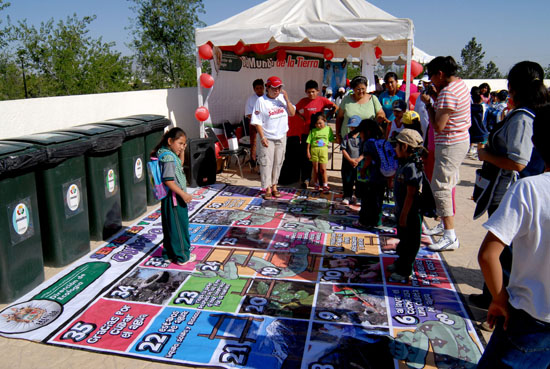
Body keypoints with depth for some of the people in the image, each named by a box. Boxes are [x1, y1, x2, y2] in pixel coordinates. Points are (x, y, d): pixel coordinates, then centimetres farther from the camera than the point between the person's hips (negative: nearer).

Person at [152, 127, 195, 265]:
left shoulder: (170, 154, 8)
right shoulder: (168, 157, -21)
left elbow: (179, 165, 26)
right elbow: (168, 180, -26)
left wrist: (182, 152, 11)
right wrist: (183, 194, -24)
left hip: (171, 198, 10)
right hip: (174, 198, -10)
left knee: (170, 227, 18)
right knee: (179, 227, 1)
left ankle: (169, 253, 30)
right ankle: (182, 256, 12)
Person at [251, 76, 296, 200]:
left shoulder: (282, 98, 4)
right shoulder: (261, 101, -9)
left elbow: (292, 113, 3)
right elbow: (257, 121, -10)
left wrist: (287, 100, -10)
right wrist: (262, 137, -16)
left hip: (281, 137, 5)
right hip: (267, 138, -4)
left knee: (278, 162, 11)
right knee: (266, 162, -4)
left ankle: (274, 186, 23)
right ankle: (267, 189, 4)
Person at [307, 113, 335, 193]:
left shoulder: (328, 129, 5)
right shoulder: (313, 130, 3)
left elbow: (332, 139, 11)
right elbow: (309, 142, 3)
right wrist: (308, 151, -2)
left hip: (323, 150, -1)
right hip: (314, 150, 1)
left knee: (323, 169, -3)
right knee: (315, 169, 7)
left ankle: (325, 185, 4)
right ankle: (316, 184, 19)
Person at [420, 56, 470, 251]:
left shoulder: (448, 93, -23)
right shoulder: (461, 84, 9)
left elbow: (438, 126, -24)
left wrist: (428, 103, -14)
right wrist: (436, 98, 7)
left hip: (450, 145, -11)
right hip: (461, 139, 11)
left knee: (440, 187, -10)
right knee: (448, 184, 21)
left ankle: (450, 237, -9)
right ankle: (446, 223, 36)